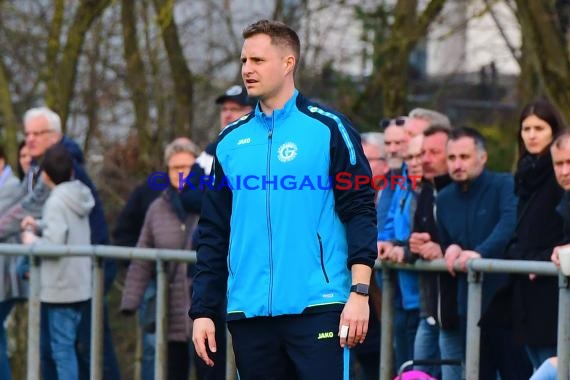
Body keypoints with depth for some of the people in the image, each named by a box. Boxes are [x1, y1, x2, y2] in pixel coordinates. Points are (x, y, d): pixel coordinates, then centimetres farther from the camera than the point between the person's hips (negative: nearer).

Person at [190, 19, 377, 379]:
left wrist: (359, 293, -13)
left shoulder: (327, 129, 0)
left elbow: (360, 212, -4)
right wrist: (203, 311, 10)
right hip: (248, 314, 5)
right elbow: (213, 233, 15)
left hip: (318, 307, -5)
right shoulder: (231, 141, 13)